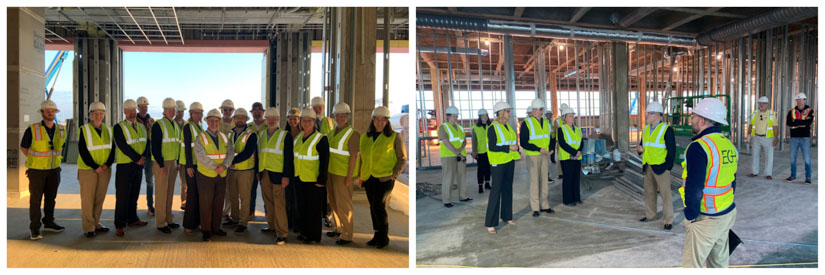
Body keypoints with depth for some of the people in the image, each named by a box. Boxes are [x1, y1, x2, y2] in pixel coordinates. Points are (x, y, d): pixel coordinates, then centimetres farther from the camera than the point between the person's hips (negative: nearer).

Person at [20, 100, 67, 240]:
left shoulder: (61, 130, -2)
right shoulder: (32, 130, -15)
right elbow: (23, 147, -1)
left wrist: (55, 159, 12)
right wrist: (35, 160, 1)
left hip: (54, 169, 4)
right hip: (36, 170, -4)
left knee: (50, 197, 13)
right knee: (36, 199, -1)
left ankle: (48, 223, 27)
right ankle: (35, 229, 5)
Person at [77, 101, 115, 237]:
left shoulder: (108, 130, 10)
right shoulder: (84, 130, -4)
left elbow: (112, 149, 9)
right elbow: (83, 151, -9)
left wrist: (107, 164, -6)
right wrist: (95, 167, -14)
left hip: (104, 169, 4)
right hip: (87, 169, -4)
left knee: (100, 198, 9)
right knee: (87, 199, -2)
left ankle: (96, 224, 21)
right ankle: (88, 227, 5)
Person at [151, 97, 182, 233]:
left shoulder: (176, 125, 14)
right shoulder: (158, 125, -9)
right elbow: (155, 147, -13)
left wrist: (178, 162, 15)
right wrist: (161, 165, -17)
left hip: (173, 162, 7)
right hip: (162, 163, -7)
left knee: (170, 191, 11)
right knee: (162, 193, -3)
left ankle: (169, 219, 19)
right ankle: (161, 223, 3)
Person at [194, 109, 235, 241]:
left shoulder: (224, 138, 10)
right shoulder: (200, 138, -4)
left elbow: (230, 153, 1)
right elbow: (201, 156, -15)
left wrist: (224, 166, -16)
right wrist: (214, 167, -18)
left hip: (221, 176, 4)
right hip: (205, 175, -4)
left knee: (219, 203, 10)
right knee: (206, 203, 0)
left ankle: (215, 228, 22)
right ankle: (206, 230, 10)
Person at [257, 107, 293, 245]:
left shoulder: (285, 135, -2)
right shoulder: (261, 134, 13)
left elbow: (288, 157, -5)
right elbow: (258, 153, 17)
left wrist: (286, 176, -10)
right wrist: (258, 171, 11)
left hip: (277, 174, -5)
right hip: (264, 173, 5)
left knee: (279, 204, -5)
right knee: (268, 201, 11)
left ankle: (281, 233, -1)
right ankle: (272, 226, 25)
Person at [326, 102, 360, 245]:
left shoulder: (352, 134, -14)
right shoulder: (333, 131, 10)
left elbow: (353, 156, -17)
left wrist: (349, 177, -21)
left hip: (343, 173, -8)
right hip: (331, 171, 8)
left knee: (343, 203, -4)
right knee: (333, 201, 16)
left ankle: (347, 235, 5)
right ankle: (339, 228, 30)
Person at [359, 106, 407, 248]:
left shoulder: (394, 137, -2)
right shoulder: (365, 137, 11)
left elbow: (402, 158, 1)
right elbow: (362, 156, 21)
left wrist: (394, 175, -10)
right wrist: (360, 175, 13)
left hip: (385, 178, -5)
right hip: (369, 178, 5)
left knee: (379, 206, -13)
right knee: (373, 207, 9)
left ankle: (384, 237, 1)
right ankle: (377, 235, 21)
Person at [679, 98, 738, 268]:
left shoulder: (698, 147, -20)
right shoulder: (728, 144, 8)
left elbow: (694, 188, -22)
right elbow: (732, 182, 15)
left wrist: (690, 216, -10)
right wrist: (726, 207, 21)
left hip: (704, 219, -8)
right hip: (727, 214, 9)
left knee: (692, 265, 0)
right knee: (720, 262, 18)